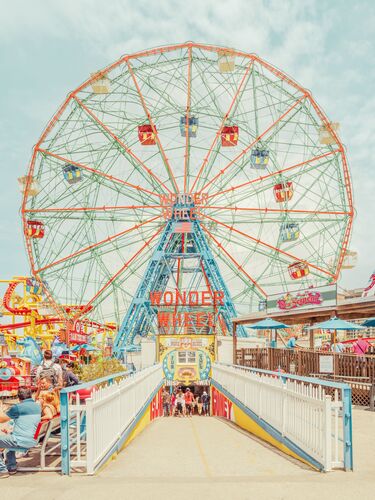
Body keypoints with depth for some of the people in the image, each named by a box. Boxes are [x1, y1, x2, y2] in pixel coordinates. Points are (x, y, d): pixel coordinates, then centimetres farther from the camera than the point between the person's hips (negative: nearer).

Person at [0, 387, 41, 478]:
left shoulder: (17, 407, -13)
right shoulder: (37, 406, 7)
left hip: (21, 441, -8)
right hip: (33, 441, 8)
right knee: (10, 435, 33)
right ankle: (12, 467, 35)